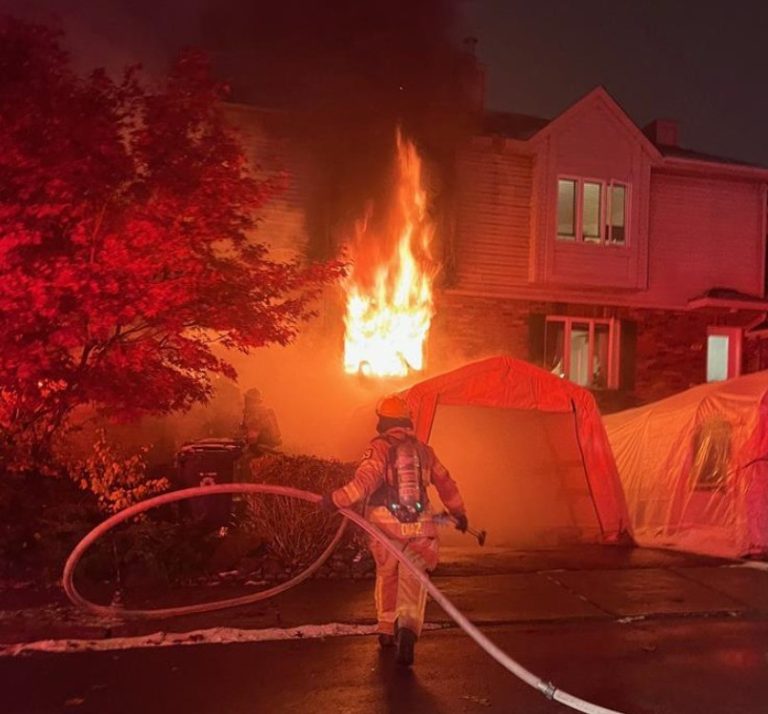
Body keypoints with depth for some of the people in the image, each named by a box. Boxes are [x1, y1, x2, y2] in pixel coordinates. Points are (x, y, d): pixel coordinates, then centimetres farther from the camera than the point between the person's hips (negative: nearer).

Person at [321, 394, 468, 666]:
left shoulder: (379, 447, -6)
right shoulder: (423, 450, 9)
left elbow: (365, 481, -21)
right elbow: (445, 483, 16)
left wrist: (336, 500, -16)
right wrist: (459, 513, 28)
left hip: (386, 526, -2)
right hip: (419, 527, 2)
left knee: (386, 576, 19)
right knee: (412, 580, 3)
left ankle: (387, 630, 28)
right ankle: (408, 627, -21)